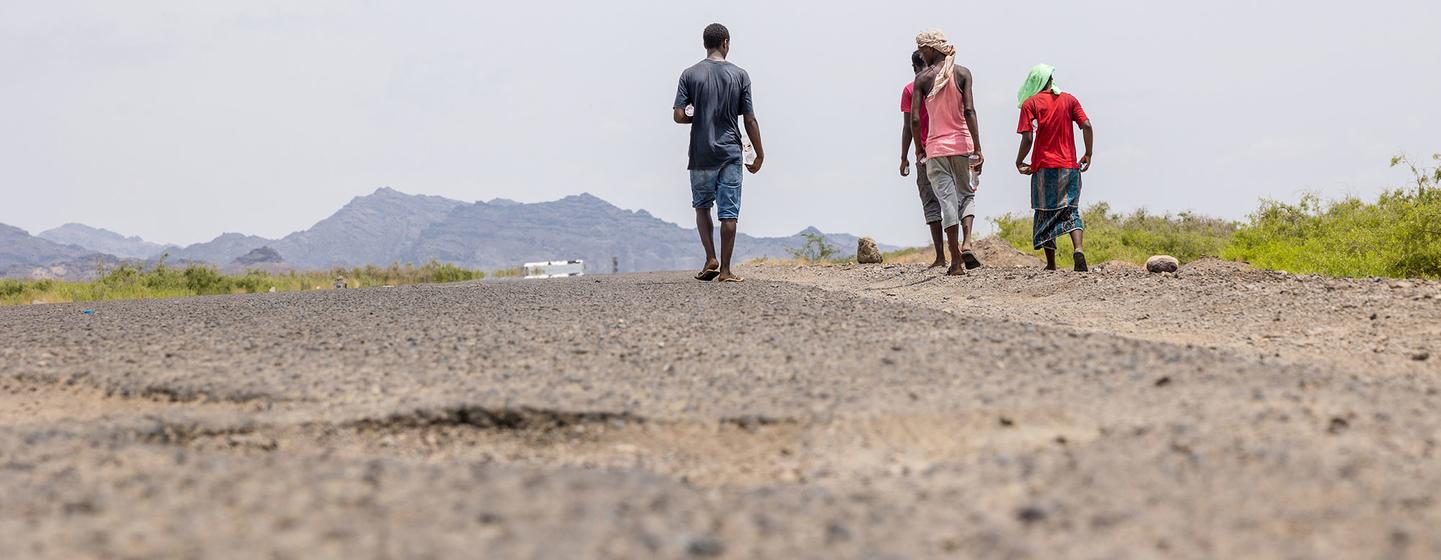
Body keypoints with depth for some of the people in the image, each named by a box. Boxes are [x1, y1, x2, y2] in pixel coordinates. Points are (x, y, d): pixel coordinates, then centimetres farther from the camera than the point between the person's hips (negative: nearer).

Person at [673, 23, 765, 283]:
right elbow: (750, 120, -2)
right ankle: (725, 269, 1)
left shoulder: (690, 75, -1)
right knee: (729, 212, 2)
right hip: (731, 154, -1)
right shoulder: (739, 75, -1)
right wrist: (759, 154, 7)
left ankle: (710, 259, 3)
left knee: (702, 206, 17)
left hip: (701, 155, 1)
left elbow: (679, 116, -6)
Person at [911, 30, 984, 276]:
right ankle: (967, 244, -5)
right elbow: (969, 111, -9)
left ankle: (956, 260, 2)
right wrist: (977, 149, -11)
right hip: (962, 145, 1)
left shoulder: (922, 78, -2)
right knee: (967, 194, 18)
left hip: (936, 147, -1)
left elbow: (915, 120, -6)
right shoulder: (962, 73, 0)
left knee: (947, 201, 3)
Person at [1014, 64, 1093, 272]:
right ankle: (1079, 249, -20)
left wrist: (1019, 162, 6)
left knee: (1045, 215, 8)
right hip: (1070, 166, 2)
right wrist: (1088, 155, 9)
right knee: (1070, 211, 6)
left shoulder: (1030, 104, -2)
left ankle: (1051, 264, 8)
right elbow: (1086, 125, -2)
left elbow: (1027, 139, -9)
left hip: (1044, 167, -2)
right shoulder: (1069, 100, 8)